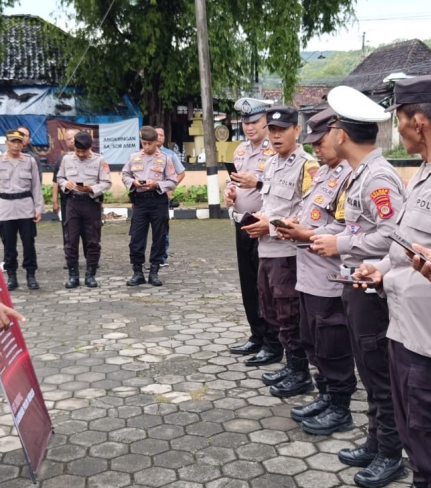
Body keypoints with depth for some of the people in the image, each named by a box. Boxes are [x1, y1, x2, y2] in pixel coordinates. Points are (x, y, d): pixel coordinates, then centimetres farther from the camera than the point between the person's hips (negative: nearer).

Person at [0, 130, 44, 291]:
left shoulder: (30, 161, 3)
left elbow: (36, 186, 5)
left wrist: (39, 208, 0)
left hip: (26, 206, 0)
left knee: (29, 243, 3)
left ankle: (31, 275, 13)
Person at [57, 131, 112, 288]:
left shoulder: (99, 160, -3)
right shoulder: (66, 159, 6)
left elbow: (106, 183, -5)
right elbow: (60, 178, 14)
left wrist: (91, 189, -21)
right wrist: (65, 184, -9)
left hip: (92, 203, -2)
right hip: (73, 202, 2)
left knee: (93, 241, 3)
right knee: (71, 240, 2)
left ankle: (90, 275, 13)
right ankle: (73, 275, 11)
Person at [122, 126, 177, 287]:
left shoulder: (165, 158, 0)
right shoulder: (134, 157, 6)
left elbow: (172, 182, -1)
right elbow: (125, 175, 13)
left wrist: (156, 184, -16)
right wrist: (133, 182, -7)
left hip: (158, 201, -1)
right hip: (140, 201, 2)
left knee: (159, 237, 4)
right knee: (136, 237, 1)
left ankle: (154, 272, 15)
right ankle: (137, 272, 11)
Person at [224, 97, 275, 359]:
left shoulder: (277, 150, -12)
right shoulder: (240, 150, 14)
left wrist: (256, 183, -26)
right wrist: (230, 191, 5)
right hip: (242, 224, 8)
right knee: (248, 283, 13)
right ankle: (257, 336, 26)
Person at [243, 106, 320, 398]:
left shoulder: (307, 166, -13)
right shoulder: (271, 164, 13)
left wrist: (272, 226, -18)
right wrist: (258, 220, 3)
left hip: (288, 251, -8)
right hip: (266, 248, 8)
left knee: (289, 314, -1)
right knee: (268, 305, 22)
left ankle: (300, 373, 10)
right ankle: (272, 347, 42)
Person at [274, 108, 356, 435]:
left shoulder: (351, 175, -17)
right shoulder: (324, 172, 15)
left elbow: (348, 229, -24)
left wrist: (307, 235, -17)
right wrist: (296, 227, 4)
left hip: (330, 279, -10)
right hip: (311, 274, 10)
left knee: (332, 346, 2)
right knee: (314, 342, 19)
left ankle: (340, 409, 17)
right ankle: (326, 396, 33)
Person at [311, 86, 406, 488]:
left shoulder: (378, 177, -19)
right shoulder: (361, 173, 10)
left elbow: (394, 236, -26)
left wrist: (341, 244, -18)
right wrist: (336, 242, 4)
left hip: (373, 288, -10)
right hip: (357, 283, 10)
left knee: (379, 373, 4)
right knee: (368, 370, 18)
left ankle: (390, 455, 20)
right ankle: (374, 443, 33)